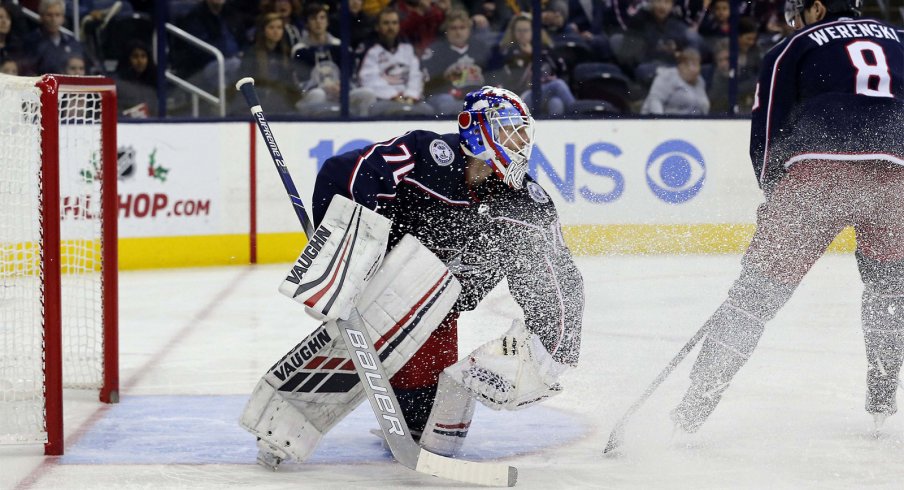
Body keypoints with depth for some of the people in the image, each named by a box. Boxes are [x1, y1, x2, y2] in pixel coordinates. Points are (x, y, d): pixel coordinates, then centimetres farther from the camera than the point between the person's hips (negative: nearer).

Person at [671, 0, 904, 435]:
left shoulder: (794, 48, 17)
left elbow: (767, 136, 13)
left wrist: (776, 196, 24)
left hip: (819, 171, -3)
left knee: (758, 289, 3)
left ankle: (694, 406, -1)